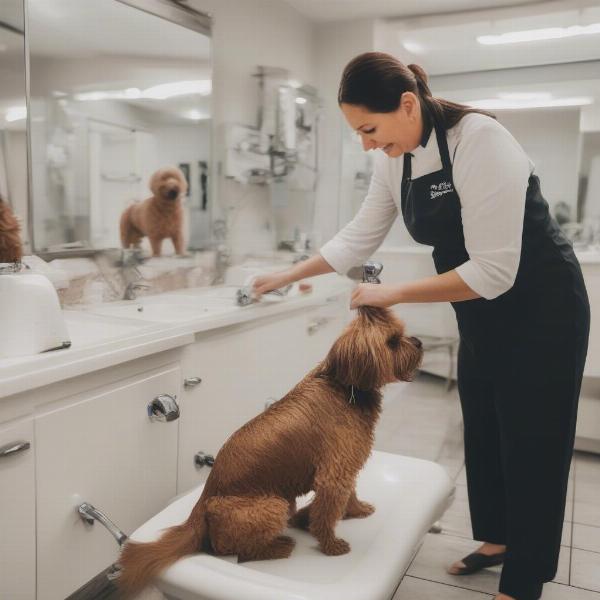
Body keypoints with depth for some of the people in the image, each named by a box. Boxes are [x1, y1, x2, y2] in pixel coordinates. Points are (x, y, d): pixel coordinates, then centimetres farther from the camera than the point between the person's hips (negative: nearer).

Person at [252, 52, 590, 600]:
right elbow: (359, 237, 7)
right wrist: (288, 276, 5)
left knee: (532, 444, 4)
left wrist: (395, 294, -23)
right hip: (482, 316, 7)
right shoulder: (394, 159, -4)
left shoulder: (480, 141, -27)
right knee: (483, 433, 16)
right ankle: (495, 540, 38)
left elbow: (493, 273, -29)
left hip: (541, 310, -7)